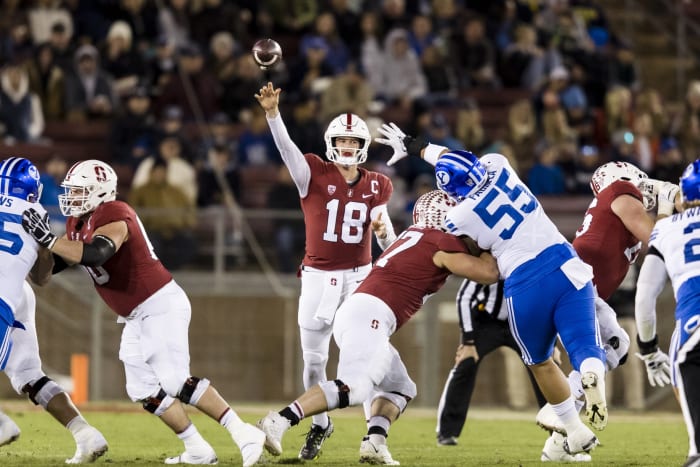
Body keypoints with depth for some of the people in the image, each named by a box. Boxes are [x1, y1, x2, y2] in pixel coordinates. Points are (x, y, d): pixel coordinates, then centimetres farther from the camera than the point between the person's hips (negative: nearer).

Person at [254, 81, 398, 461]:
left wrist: (383, 231, -18)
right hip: (318, 277, 0)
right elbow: (286, 147, -22)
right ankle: (319, 424, 28)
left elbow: (388, 243, 6)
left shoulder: (375, 187, 2)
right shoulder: (314, 175, -5)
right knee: (314, 359, 7)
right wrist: (272, 112, -38)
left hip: (359, 276, 0)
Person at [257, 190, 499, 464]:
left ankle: (375, 442, -2)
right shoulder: (443, 244, 0)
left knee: (400, 388, 18)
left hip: (352, 312, 10)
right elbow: (488, 274, -1)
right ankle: (280, 421, -32)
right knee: (354, 388, -24)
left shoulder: (414, 237, 26)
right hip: (369, 316, -10)